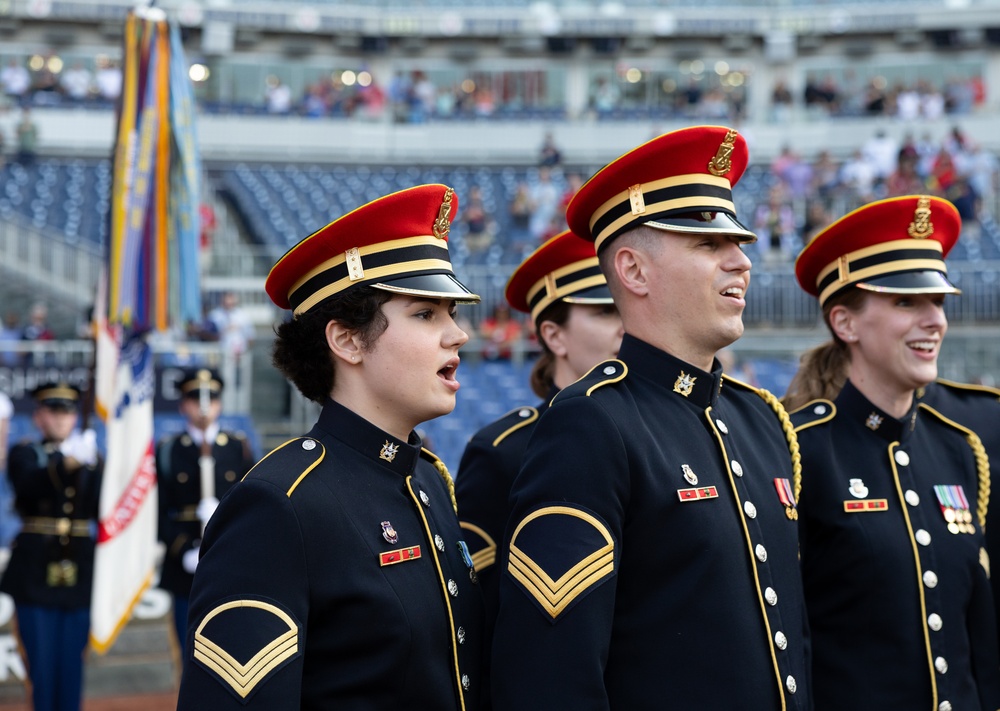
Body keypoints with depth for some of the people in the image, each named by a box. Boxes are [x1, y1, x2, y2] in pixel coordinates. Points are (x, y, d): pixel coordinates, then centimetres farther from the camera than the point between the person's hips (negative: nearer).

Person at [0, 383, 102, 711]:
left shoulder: (91, 458, 13)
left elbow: (101, 509, -1)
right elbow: (29, 485, -17)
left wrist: (90, 467, -15)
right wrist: (65, 464, -34)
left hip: (79, 570, 2)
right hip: (36, 570, -2)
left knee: (72, 659, 3)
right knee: (41, 658, -1)